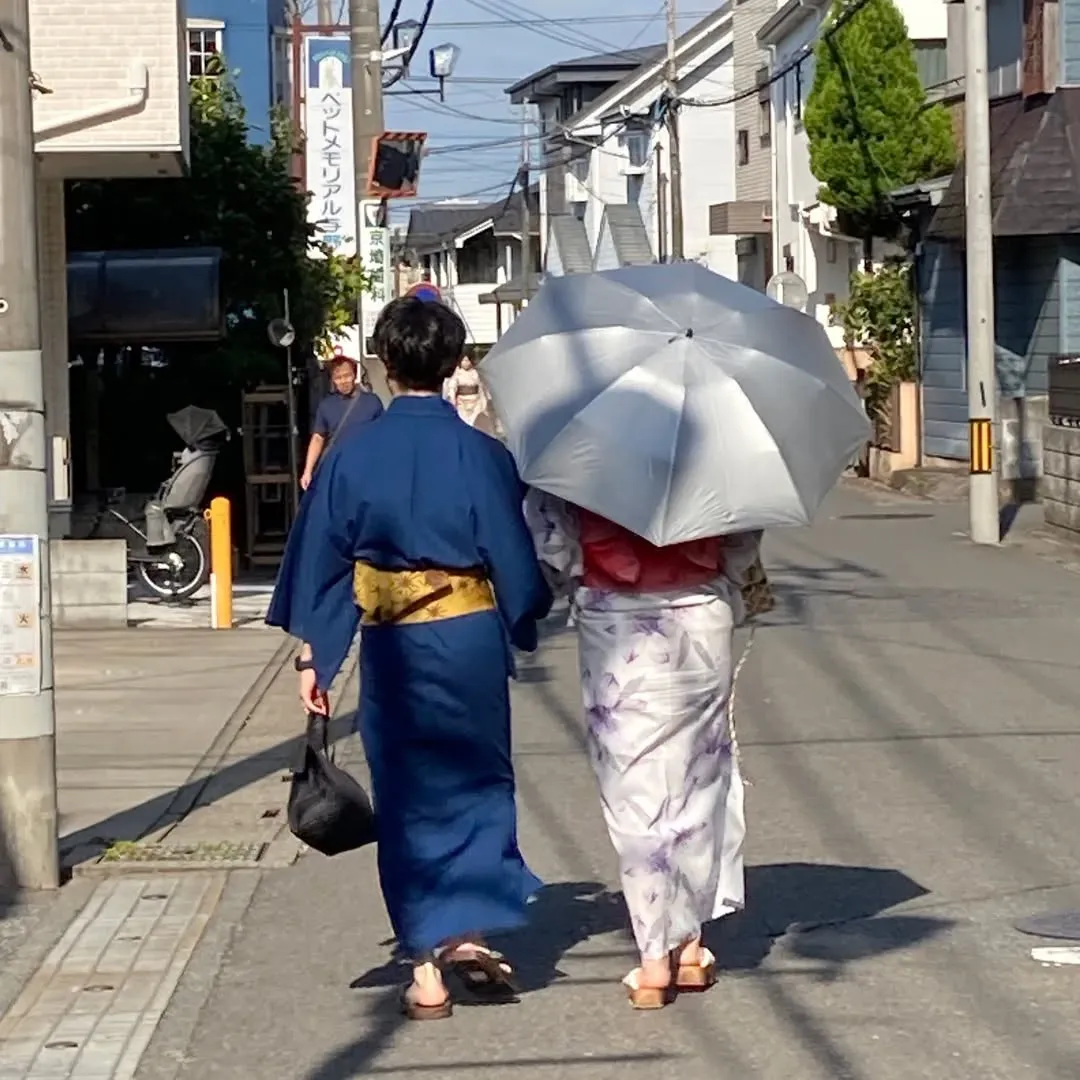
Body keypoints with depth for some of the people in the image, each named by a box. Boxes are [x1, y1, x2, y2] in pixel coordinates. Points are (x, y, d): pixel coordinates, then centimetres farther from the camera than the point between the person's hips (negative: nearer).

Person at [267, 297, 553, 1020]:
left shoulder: (351, 455, -3)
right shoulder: (481, 454, -7)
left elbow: (320, 561, 0)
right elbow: (514, 556, -4)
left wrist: (313, 655, 7)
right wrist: (524, 629, 14)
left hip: (390, 647, 1)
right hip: (470, 641, -1)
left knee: (407, 799, 10)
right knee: (476, 785, 16)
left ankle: (427, 967, 11)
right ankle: (471, 928, 1)